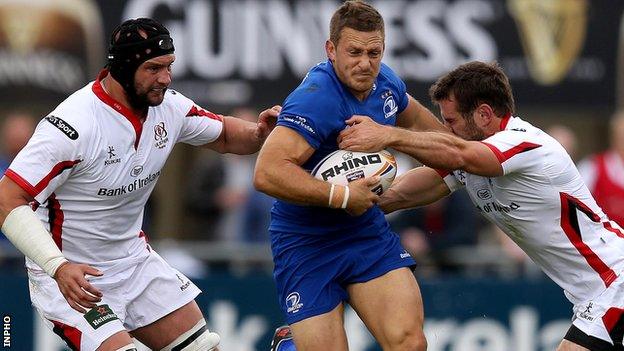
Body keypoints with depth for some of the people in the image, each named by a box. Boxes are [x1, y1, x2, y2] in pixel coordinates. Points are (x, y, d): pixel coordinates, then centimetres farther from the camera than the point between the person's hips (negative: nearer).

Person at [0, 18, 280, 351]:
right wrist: (58, 267, -37)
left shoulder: (168, 105, -5)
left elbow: (224, 136, 15)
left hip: (134, 259, 8)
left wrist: (258, 132, -9)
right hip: (68, 274, -8)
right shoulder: (73, 125, -27)